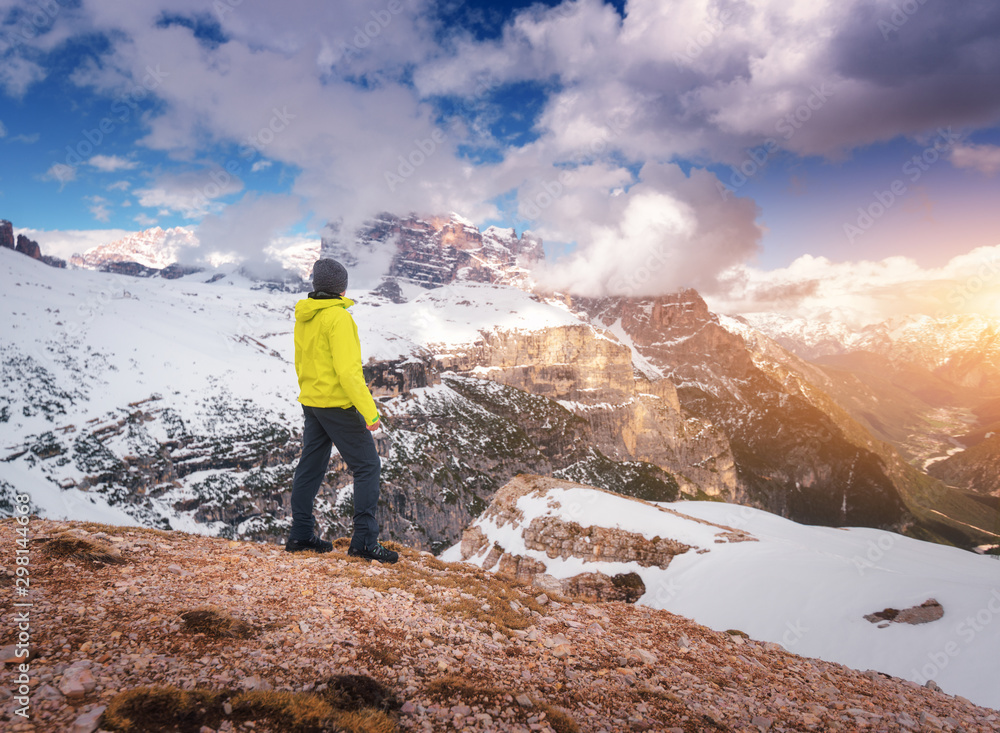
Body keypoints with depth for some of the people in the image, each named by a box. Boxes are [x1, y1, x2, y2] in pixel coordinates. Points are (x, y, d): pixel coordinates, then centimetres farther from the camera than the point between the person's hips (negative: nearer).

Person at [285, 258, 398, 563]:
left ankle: (301, 534, 23)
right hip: (338, 404, -9)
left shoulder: (303, 318, 9)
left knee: (311, 467, 15)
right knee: (367, 467, -2)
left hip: (311, 403, 9)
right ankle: (364, 540, -4)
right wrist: (369, 411, -22)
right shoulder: (338, 317, -17)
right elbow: (347, 370, -23)